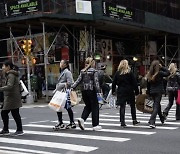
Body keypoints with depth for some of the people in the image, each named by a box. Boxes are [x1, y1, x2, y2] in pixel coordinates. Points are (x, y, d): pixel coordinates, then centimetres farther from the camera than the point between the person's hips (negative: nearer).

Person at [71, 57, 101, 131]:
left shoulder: (82, 71, 9)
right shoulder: (94, 71, -5)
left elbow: (78, 80, 1)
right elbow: (96, 82, -12)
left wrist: (72, 87, 1)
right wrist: (98, 91, -14)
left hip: (84, 90, 5)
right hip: (91, 90, -5)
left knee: (88, 106, 17)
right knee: (95, 107, 4)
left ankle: (82, 118, -6)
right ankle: (95, 125, 7)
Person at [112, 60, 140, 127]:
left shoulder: (117, 73, 1)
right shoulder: (130, 73, -5)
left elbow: (114, 83, 4)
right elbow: (134, 83, -4)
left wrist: (113, 91, 13)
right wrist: (136, 91, 1)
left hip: (121, 92, 1)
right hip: (129, 91, -1)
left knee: (122, 107, 3)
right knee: (132, 106, 13)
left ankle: (122, 122, -1)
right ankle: (134, 120, 19)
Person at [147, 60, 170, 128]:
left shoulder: (149, 74, 0)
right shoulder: (160, 73, -13)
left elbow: (148, 84, 6)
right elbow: (168, 73, -1)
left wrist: (149, 93, 15)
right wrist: (162, 67, 1)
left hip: (152, 92, 5)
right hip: (159, 92, -5)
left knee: (157, 105, 22)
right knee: (156, 106, -6)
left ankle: (162, 118, 41)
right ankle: (152, 122, -18)